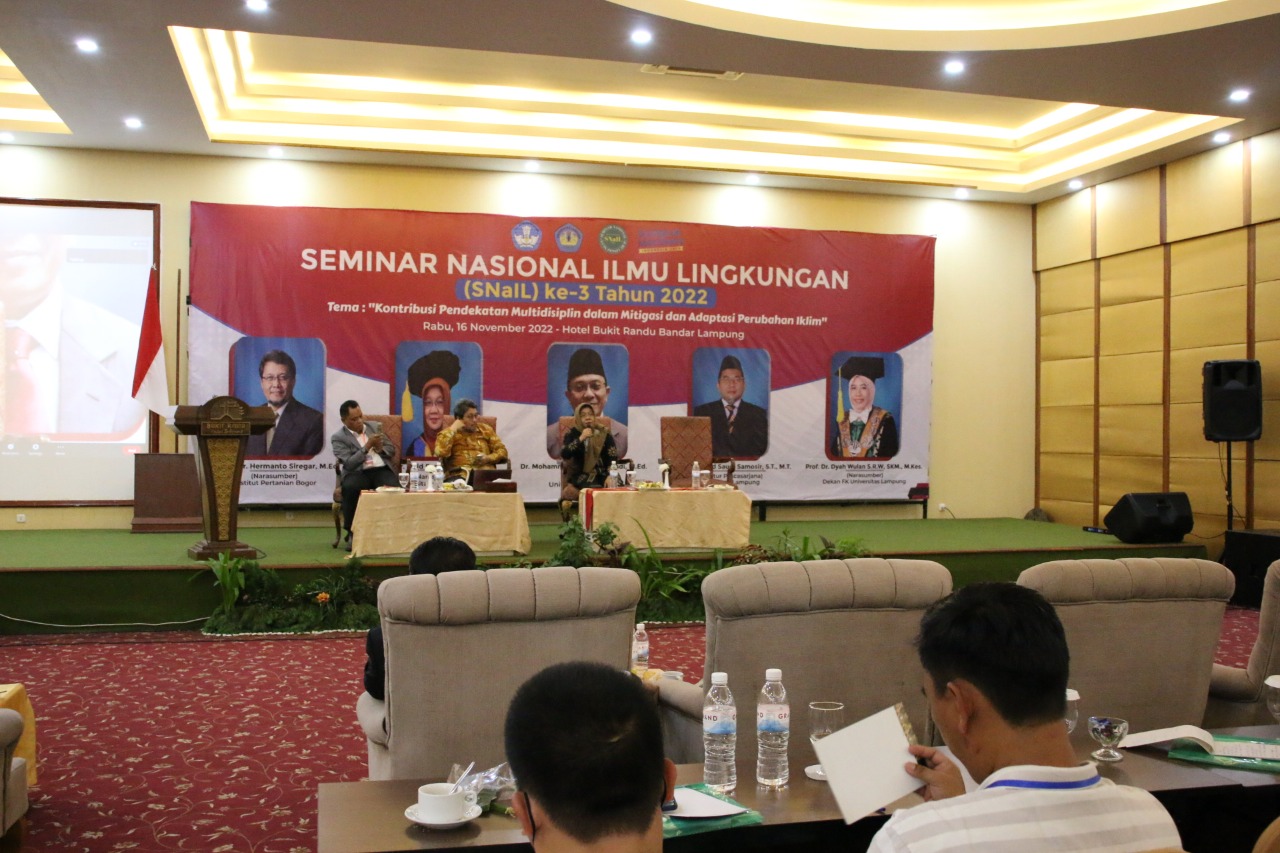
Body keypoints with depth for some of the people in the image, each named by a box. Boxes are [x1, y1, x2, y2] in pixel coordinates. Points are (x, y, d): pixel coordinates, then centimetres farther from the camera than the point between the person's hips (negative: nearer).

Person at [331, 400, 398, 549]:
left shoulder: (374, 426, 18)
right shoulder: (338, 438, 5)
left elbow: (392, 451, 19)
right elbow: (349, 464, -8)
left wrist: (380, 449, -3)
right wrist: (367, 446, -12)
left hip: (382, 470, 2)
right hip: (359, 473, -2)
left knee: (394, 487, -33)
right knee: (350, 487, -38)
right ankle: (352, 533, -22)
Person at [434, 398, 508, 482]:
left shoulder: (486, 430, 20)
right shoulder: (449, 433, 12)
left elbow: (502, 451, 17)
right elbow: (441, 452, -8)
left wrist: (488, 458, -3)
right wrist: (452, 430, -2)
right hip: (459, 475, -2)